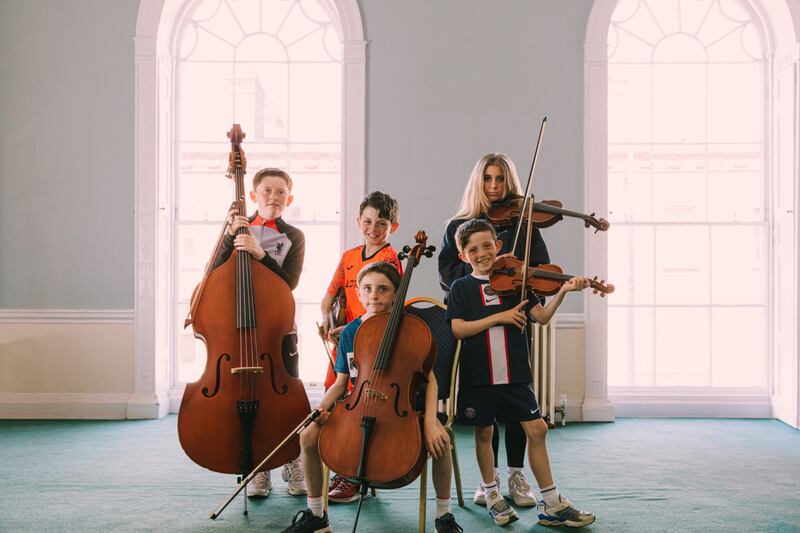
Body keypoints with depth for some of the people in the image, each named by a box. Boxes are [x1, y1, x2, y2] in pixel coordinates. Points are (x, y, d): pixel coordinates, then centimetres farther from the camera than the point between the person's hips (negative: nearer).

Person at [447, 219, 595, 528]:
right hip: (477, 375, -1)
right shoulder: (461, 288, 3)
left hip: (514, 373, 1)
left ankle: (551, 503, 7)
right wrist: (499, 317, -15)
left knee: (536, 429, -2)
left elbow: (542, 316, -2)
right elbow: (457, 329, -10)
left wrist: (563, 291, -18)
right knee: (484, 432, 9)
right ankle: (491, 494, 29)